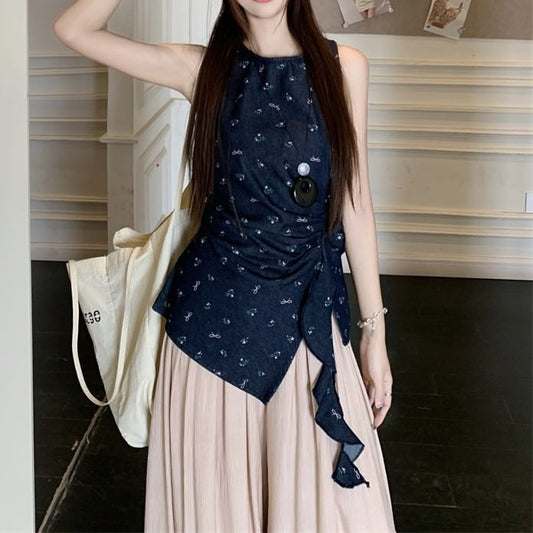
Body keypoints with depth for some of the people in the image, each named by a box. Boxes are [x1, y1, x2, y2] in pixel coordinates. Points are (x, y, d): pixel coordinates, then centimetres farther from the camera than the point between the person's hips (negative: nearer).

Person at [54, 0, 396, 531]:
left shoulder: (343, 67, 0)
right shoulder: (204, 68, 0)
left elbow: (354, 204, 2)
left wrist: (375, 329, 1)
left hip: (307, 314, 0)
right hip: (216, 310, 0)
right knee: (217, 490, 11)